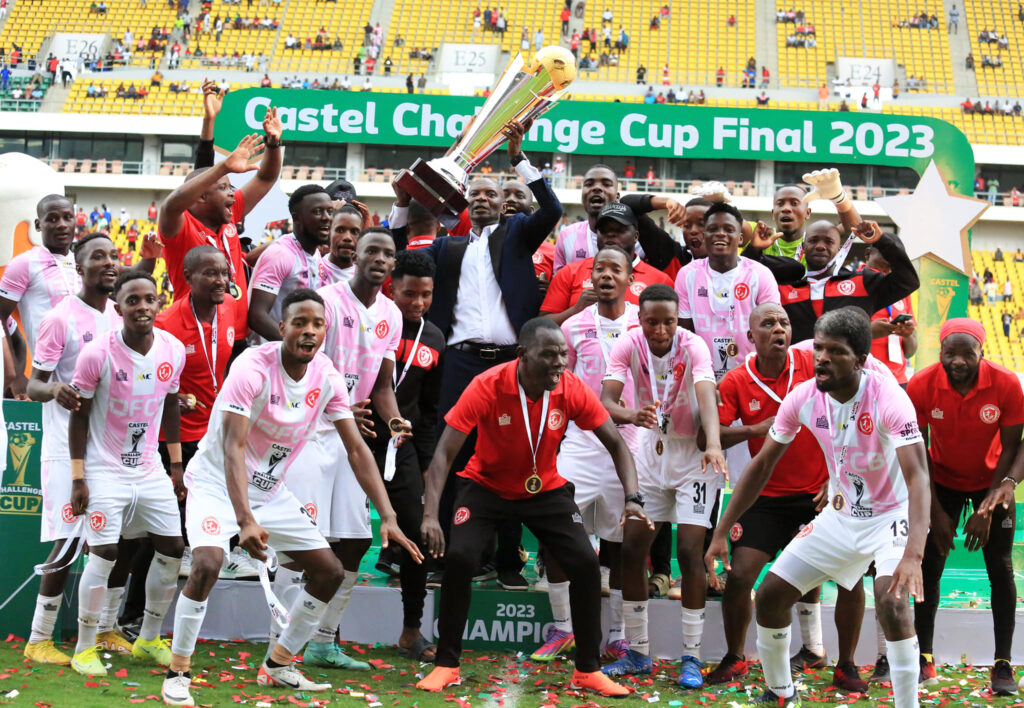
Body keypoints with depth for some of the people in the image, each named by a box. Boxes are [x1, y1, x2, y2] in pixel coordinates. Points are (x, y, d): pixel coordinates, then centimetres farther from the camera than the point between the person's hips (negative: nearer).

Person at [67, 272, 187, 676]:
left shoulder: (174, 350, -3)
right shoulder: (97, 354, -16)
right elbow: (79, 416, -9)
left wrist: (177, 467, 13)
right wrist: (78, 479, -10)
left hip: (150, 469, 5)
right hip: (105, 471, -5)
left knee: (172, 551, 4)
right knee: (103, 555, -9)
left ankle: (148, 641, 22)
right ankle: (84, 648, 10)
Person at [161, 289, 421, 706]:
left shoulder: (327, 377, -9)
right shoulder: (253, 368, -26)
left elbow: (357, 450, -6)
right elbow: (233, 448, -33)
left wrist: (387, 517, -15)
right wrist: (245, 520, -46)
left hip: (272, 490, 6)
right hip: (217, 482, -6)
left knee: (330, 573, 2)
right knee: (207, 565, -29)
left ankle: (277, 667, 19)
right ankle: (177, 674, -8)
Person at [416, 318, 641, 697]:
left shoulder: (572, 390, -20)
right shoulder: (487, 386, -27)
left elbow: (616, 443, -10)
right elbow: (444, 452, -26)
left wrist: (632, 499, -24)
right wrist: (430, 514, -37)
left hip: (546, 489, 2)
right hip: (485, 485, -2)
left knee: (586, 564, -11)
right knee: (458, 557, -22)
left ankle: (587, 670, 8)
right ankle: (446, 665, -1)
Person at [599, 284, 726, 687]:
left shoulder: (693, 346, -19)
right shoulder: (629, 344, -12)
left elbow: (707, 397, -36)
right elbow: (605, 400, -23)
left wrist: (714, 445, -54)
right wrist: (631, 415, -46)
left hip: (694, 454, -4)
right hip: (651, 450, 4)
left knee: (689, 551, -11)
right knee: (631, 549, 2)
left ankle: (692, 657, 1)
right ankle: (638, 653, 16)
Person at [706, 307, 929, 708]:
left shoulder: (887, 399, -28)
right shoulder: (802, 398, -13)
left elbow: (918, 477, -38)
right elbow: (762, 465, -3)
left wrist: (913, 555, -52)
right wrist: (721, 532, -5)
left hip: (892, 515, -5)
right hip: (840, 515, 5)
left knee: (891, 600, -31)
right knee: (770, 596, 3)